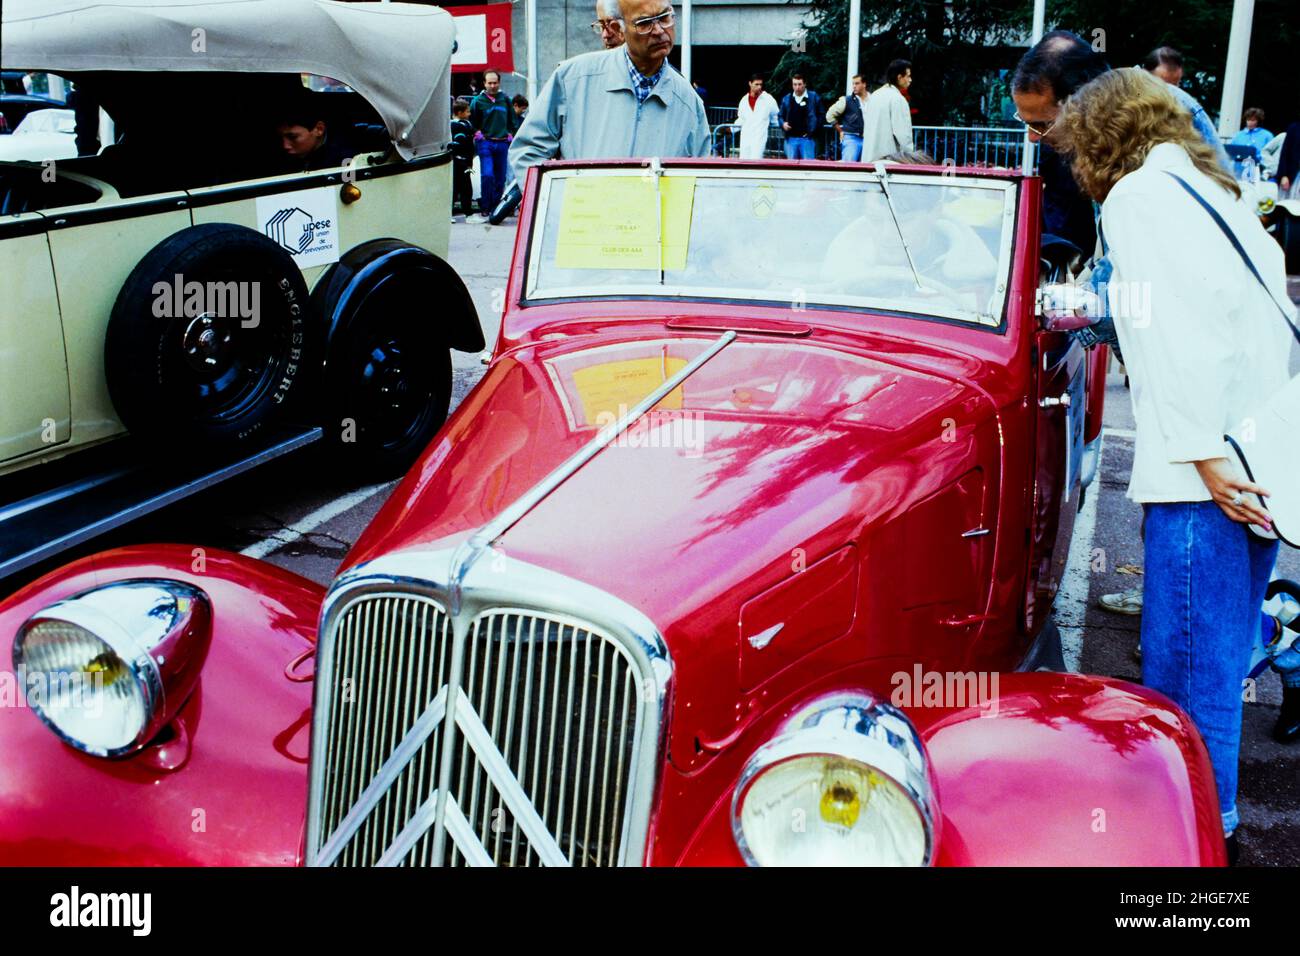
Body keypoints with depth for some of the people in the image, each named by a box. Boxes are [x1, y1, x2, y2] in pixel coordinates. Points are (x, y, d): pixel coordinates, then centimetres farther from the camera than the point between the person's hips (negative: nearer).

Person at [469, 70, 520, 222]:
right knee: (487, 175, -18)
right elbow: (472, 122, 9)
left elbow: (513, 120, 19)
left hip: (502, 143, 3)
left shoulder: (505, 99, 9)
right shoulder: (478, 101, 1)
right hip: (485, 142, -3)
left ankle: (496, 209, 15)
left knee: (500, 178, 5)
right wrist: (478, 134, -2)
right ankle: (485, 210, -14)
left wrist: (510, 134, 10)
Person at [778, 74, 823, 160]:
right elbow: (781, 116, 20)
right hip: (791, 139, 4)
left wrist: (812, 130, -7)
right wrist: (783, 124, -2)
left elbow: (820, 116, 2)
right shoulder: (786, 99, 12)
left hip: (807, 139, -3)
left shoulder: (814, 97, 2)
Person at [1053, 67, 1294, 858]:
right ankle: (1211, 815, 30)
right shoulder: (1220, 191, 22)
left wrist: (1203, 452, -18)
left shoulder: (1138, 193, -2)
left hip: (1208, 467, -9)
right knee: (1222, 650, 18)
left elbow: (1174, 328, -14)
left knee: (1188, 659, -2)